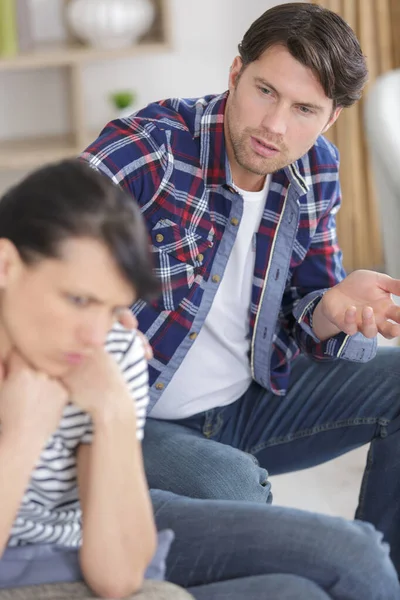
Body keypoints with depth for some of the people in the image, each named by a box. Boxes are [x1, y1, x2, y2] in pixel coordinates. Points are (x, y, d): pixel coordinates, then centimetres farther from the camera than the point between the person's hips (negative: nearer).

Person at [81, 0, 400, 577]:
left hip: (247, 403, 7)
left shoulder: (316, 172, -1)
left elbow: (303, 322, 6)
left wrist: (332, 309, -19)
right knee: (231, 483, -35)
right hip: (139, 421, -6)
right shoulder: (153, 145, -21)